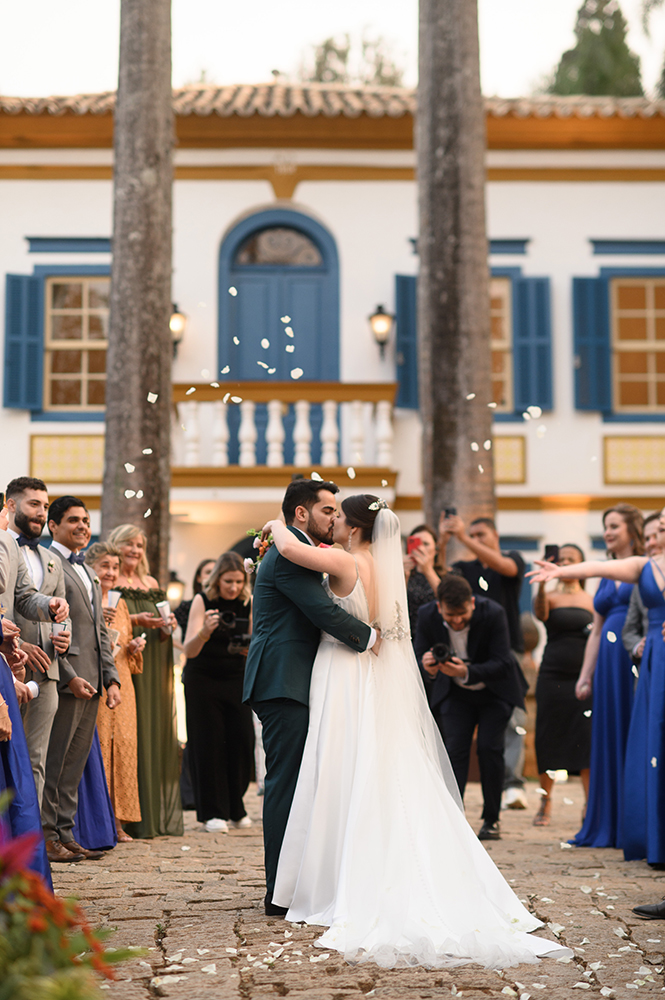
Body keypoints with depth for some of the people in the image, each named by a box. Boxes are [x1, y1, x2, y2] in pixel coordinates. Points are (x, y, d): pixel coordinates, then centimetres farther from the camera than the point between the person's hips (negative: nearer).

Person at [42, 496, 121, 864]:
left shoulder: (87, 572, 23)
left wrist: (111, 678, 12)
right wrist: (69, 677, -17)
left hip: (90, 683, 8)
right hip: (65, 680, -8)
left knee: (74, 764, 10)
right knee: (54, 763, -3)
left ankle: (64, 834, 14)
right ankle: (46, 836, 4)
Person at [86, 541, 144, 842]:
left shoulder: (120, 604, 20)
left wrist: (134, 647, 7)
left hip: (120, 685, 7)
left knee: (123, 745, 4)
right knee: (96, 747, -10)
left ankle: (117, 820, 10)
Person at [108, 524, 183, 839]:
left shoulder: (151, 584, 18)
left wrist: (167, 627, -2)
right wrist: (134, 620, -20)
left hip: (151, 670, 6)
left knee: (155, 730, 3)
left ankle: (156, 814, 7)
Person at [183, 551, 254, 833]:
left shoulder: (248, 603, -2)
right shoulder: (202, 601, -11)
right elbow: (189, 650, -19)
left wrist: (249, 648, -17)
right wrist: (204, 632, -39)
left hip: (236, 679, 3)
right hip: (202, 680, -3)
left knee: (241, 740, -4)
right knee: (209, 743, -3)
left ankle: (235, 809, 12)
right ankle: (213, 812, 4)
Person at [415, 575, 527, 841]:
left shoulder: (493, 613, -29)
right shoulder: (427, 616, -21)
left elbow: (502, 663, -28)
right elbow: (419, 657, -16)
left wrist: (467, 672, -44)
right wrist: (429, 669, -41)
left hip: (494, 690, -2)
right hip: (454, 693, 2)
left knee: (489, 747, -12)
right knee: (454, 749, -10)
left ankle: (491, 819, 2)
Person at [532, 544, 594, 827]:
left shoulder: (592, 601, 11)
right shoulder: (550, 597, 4)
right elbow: (540, 613, -19)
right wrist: (542, 582, -35)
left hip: (583, 677, 1)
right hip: (552, 675, -1)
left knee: (586, 740, -8)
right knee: (548, 739, 2)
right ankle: (545, 802, 16)